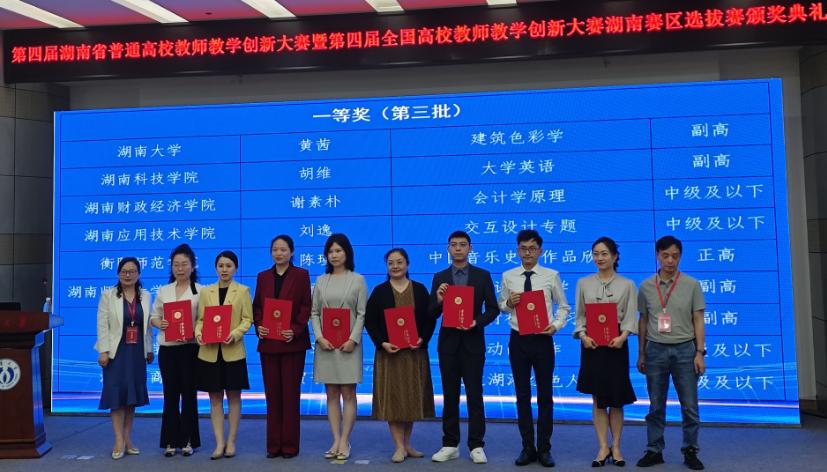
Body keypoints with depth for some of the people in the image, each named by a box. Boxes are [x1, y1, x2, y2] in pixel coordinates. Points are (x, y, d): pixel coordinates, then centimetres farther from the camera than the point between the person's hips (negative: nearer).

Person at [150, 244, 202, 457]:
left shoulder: (200, 291, -1)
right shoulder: (163, 291, 11)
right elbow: (153, 316, 11)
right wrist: (159, 324, -10)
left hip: (190, 348, -3)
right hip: (167, 348, 3)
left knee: (189, 393, 4)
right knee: (170, 394, 7)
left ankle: (187, 440, 14)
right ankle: (171, 441, 14)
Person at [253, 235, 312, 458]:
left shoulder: (301, 275, 1)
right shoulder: (263, 276, 12)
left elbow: (306, 306, -4)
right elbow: (256, 306, 12)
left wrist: (295, 330, -16)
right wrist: (258, 326, -6)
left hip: (292, 342, -3)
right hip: (268, 342, 3)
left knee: (290, 393, 2)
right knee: (272, 393, 6)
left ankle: (290, 444, 10)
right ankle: (273, 444, 14)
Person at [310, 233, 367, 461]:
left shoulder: (357, 280, 2)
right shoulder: (321, 281, 10)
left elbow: (362, 313, -2)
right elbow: (314, 312, 7)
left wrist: (353, 339, -14)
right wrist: (319, 337, -8)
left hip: (348, 343, -3)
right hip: (325, 343, 3)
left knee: (348, 393, 0)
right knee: (331, 394, 5)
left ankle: (345, 441, 5)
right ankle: (336, 440, 10)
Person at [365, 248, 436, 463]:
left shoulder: (420, 289, 5)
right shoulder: (379, 291, 2)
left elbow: (430, 318, 4)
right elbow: (369, 321, -1)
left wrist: (422, 339, -13)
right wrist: (382, 343, -14)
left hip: (415, 352, 1)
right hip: (389, 352, -1)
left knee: (412, 397, 7)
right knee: (392, 397, -1)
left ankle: (407, 443, 21)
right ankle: (399, 447, 6)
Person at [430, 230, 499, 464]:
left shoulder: (483, 275, 2)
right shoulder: (439, 277, 5)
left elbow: (493, 309, 1)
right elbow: (432, 315, 4)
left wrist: (477, 322, -16)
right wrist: (438, 300, -17)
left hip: (473, 342, -2)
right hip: (448, 342, 2)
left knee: (475, 396, 2)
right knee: (450, 396, 8)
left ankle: (476, 446, 10)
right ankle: (450, 445, 16)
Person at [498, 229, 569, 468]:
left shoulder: (551, 276, -1)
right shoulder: (508, 276, 3)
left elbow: (563, 307, 6)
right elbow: (501, 306, 11)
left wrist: (556, 325, -11)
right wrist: (509, 302, -10)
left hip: (542, 339, -1)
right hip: (518, 339, 1)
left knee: (545, 395, 6)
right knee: (522, 395, 8)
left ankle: (544, 449, 18)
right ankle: (527, 448, 20)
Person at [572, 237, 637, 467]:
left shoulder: (627, 285, 4)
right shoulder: (583, 283, 8)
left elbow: (630, 317, -2)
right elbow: (579, 315, 5)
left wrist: (623, 336, -19)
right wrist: (583, 335, -12)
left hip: (615, 344, -1)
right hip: (591, 344, 1)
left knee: (616, 399, 5)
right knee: (598, 399, 5)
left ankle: (616, 447, 18)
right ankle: (603, 448, 11)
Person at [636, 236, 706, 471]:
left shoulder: (692, 285, 1)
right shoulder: (646, 286, 4)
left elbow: (698, 321, 2)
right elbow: (643, 321, 9)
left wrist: (700, 352, -4)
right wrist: (641, 353, 9)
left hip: (684, 349, -1)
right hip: (655, 350, 1)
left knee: (689, 405, 3)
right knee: (656, 406, 8)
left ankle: (690, 451, 16)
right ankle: (654, 450, 16)